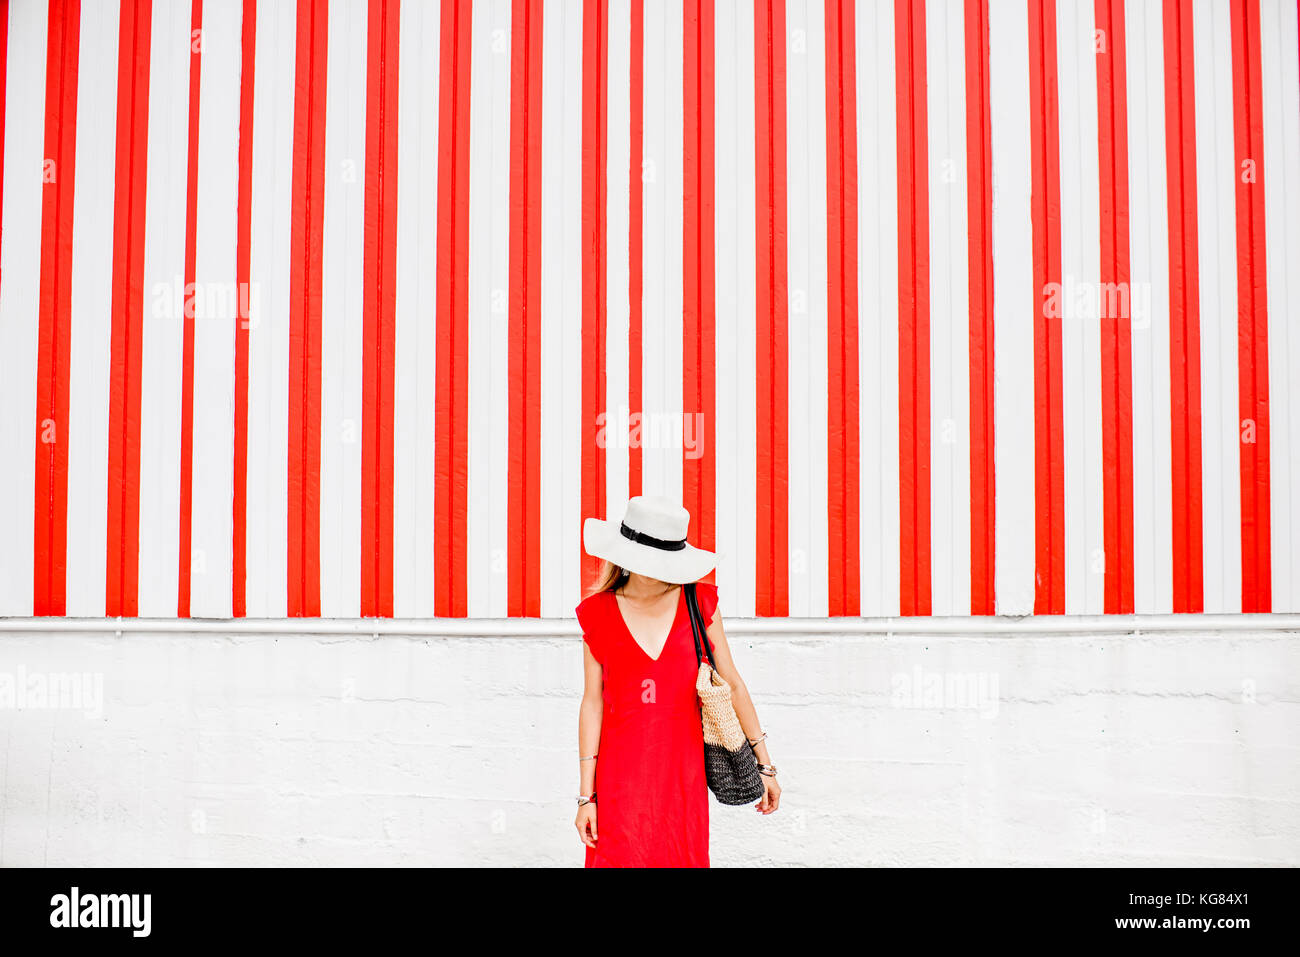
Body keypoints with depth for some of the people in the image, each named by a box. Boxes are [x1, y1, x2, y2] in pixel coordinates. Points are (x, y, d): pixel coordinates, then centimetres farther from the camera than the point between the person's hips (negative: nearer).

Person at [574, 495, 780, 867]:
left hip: (683, 770, 1)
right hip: (621, 775, -1)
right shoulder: (598, 614, 1)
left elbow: (732, 685, 7)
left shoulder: (699, 602, 2)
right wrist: (586, 795, -1)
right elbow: (593, 702, 2)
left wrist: (765, 765, 8)